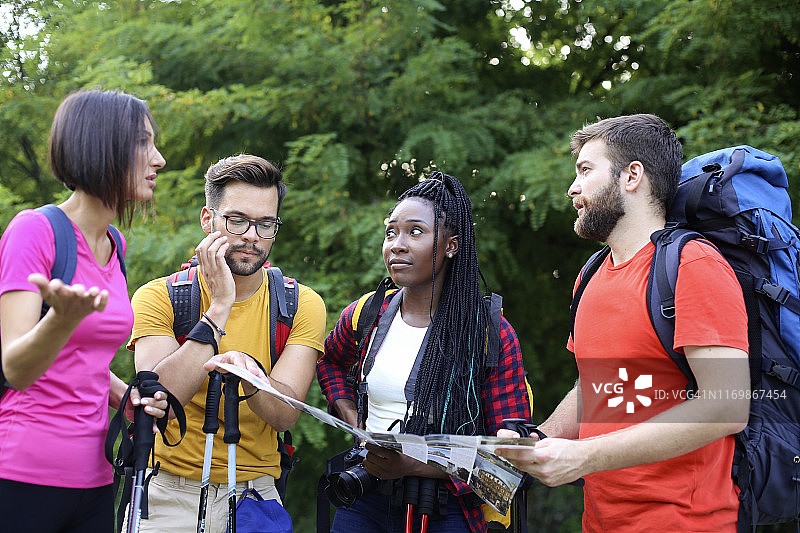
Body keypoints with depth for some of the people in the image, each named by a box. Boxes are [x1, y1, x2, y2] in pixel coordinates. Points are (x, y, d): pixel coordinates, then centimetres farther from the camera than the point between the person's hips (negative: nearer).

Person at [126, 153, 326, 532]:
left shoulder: (302, 305, 0)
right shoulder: (158, 298, -3)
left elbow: (285, 415, -11)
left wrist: (247, 372, -32)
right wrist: (219, 306, -20)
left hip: (254, 494, 1)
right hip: (169, 495, 0)